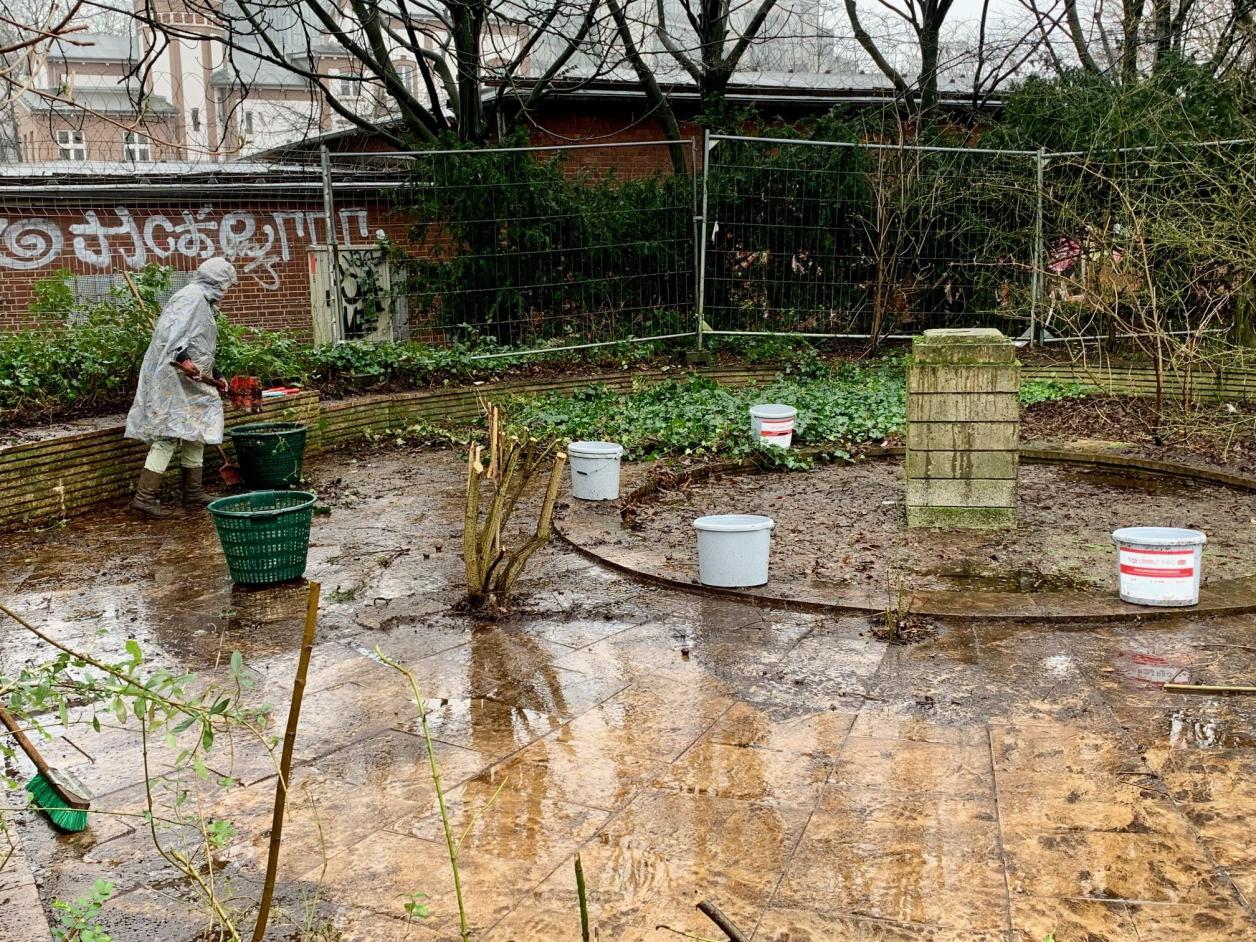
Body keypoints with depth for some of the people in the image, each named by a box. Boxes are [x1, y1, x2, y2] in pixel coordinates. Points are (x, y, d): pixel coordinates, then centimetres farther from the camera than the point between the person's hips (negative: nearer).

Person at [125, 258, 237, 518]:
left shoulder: (202, 301, 21)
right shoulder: (192, 297, -12)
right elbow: (169, 330, -27)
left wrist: (216, 376, 30)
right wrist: (182, 358, -37)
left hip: (191, 380, 11)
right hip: (172, 377, -11)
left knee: (196, 431, 14)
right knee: (168, 435, -12)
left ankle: (193, 492, 22)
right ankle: (145, 497, -11)